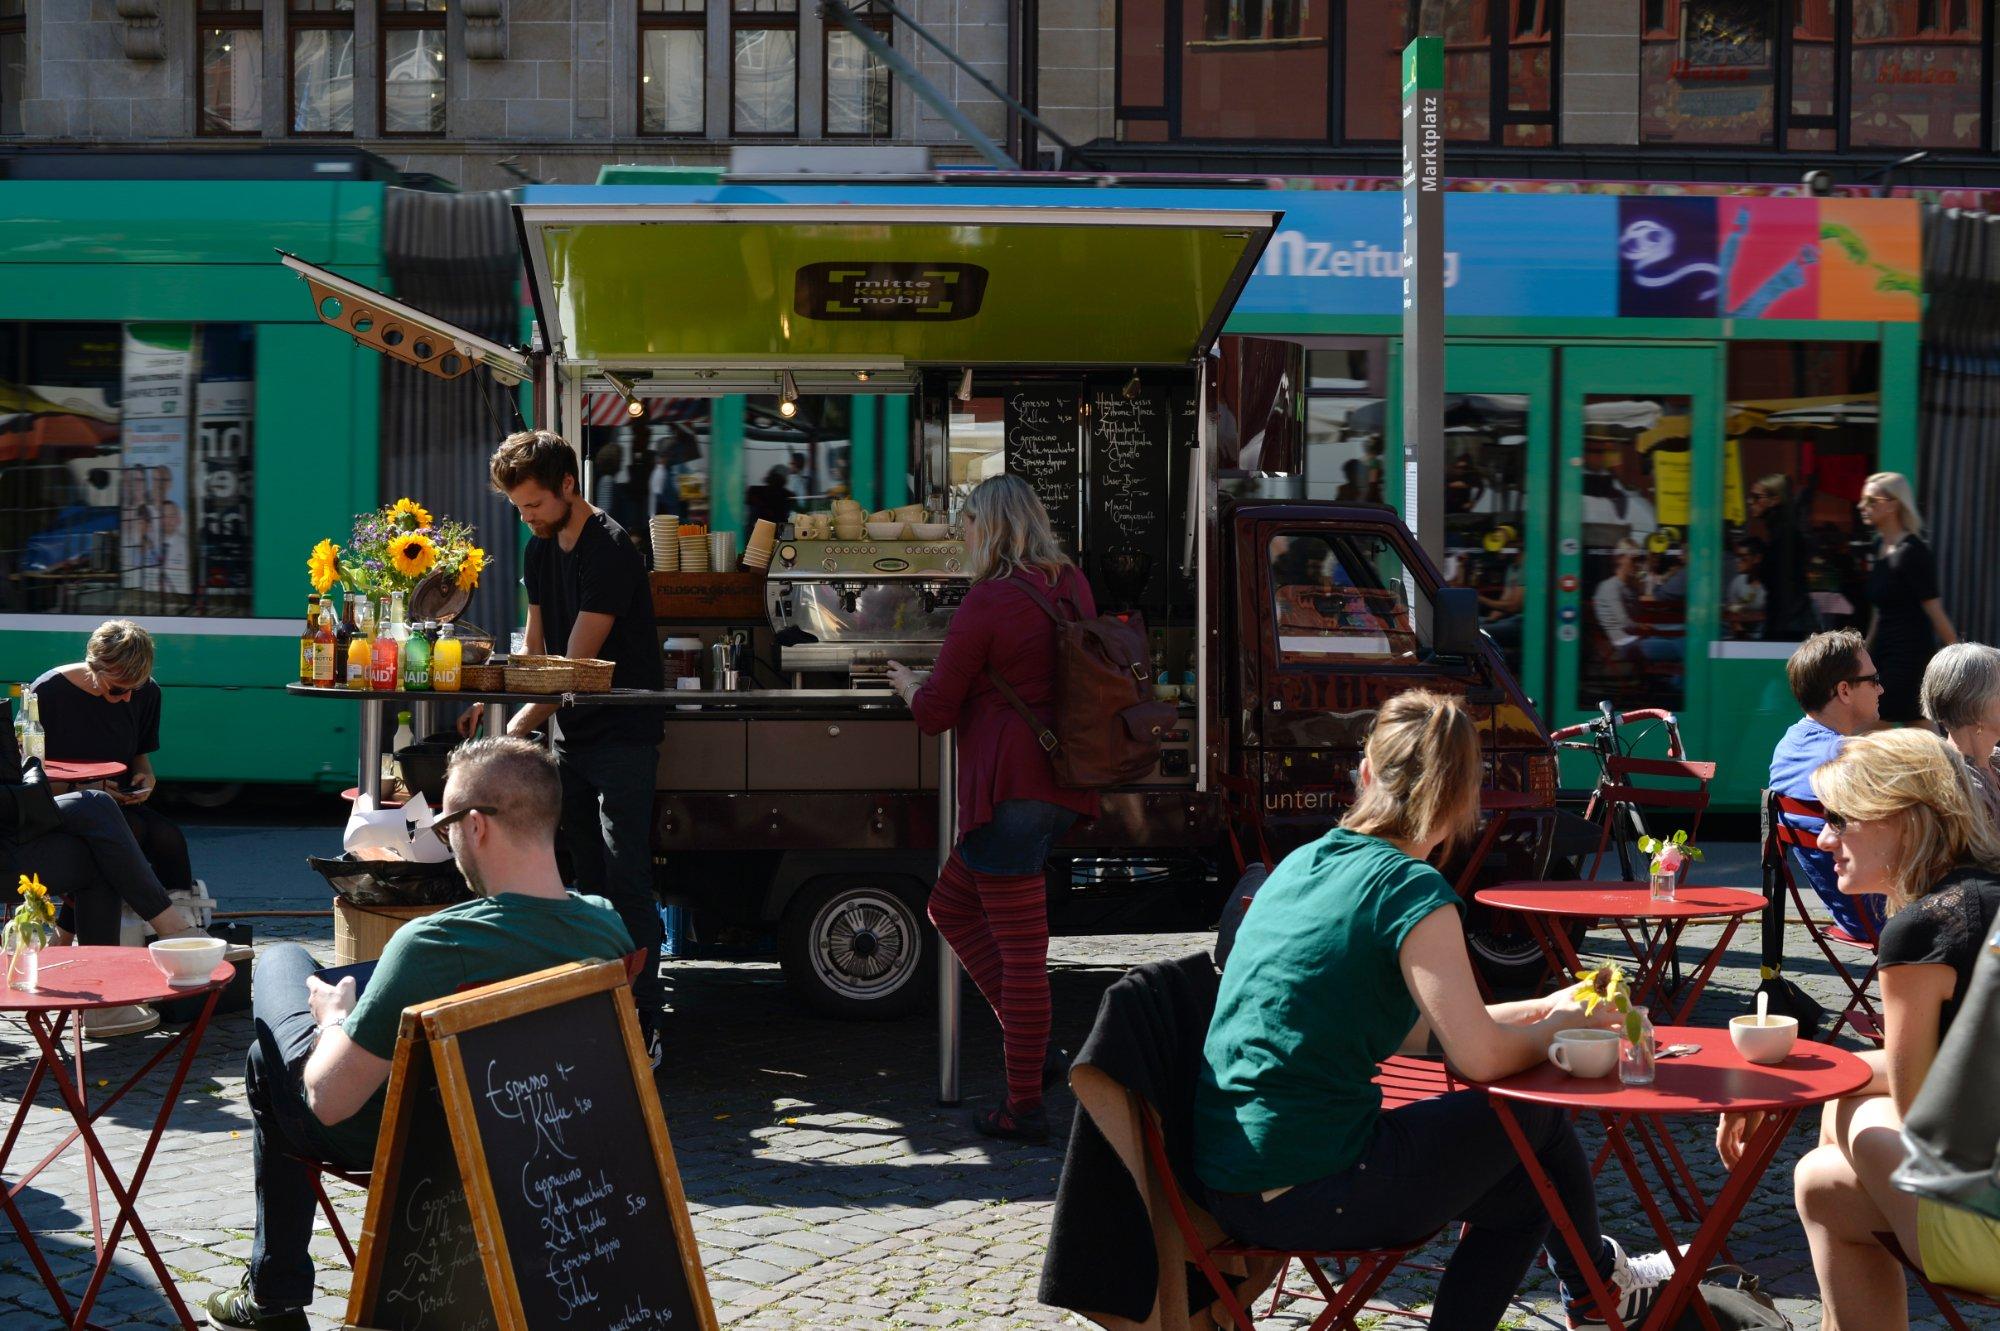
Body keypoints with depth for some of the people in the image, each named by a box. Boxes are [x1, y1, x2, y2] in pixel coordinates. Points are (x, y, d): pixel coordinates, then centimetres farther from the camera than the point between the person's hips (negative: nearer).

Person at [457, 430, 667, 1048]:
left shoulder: (610, 550, -16)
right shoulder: (540, 550, 12)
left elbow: (577, 663, -19)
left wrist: (513, 731, -22)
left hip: (622, 733, -8)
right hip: (570, 734, 8)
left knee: (626, 882, -11)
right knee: (588, 878, 9)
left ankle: (644, 1023, -10)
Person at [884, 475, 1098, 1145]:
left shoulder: (988, 601, -14)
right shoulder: (1071, 586, 10)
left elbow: (934, 712, -8)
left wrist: (907, 683, 14)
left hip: (1010, 786, -9)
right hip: (1063, 785, 9)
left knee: (1020, 946, -4)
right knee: (952, 904, 21)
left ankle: (1025, 1106, 2)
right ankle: (1033, 1046, 16)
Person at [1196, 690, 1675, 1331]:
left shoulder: (1302, 864, 11)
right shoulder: (1410, 891, -14)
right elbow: (1481, 1057, -15)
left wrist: (1539, 1010, 21)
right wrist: (1557, 1027, 5)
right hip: (1305, 1194, -8)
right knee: (1534, 1117, 14)